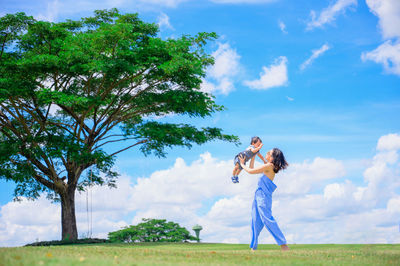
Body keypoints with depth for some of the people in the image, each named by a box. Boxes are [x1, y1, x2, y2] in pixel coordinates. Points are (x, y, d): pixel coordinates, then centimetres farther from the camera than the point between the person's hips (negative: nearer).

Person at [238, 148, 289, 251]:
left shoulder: (269, 166, -8)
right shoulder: (267, 167, 19)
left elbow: (250, 171, -5)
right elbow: (252, 169, 32)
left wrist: (242, 164, 11)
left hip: (264, 196, -10)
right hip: (258, 196, 10)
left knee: (267, 219, -16)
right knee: (256, 222, 7)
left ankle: (283, 245, -18)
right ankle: (253, 247, 8)